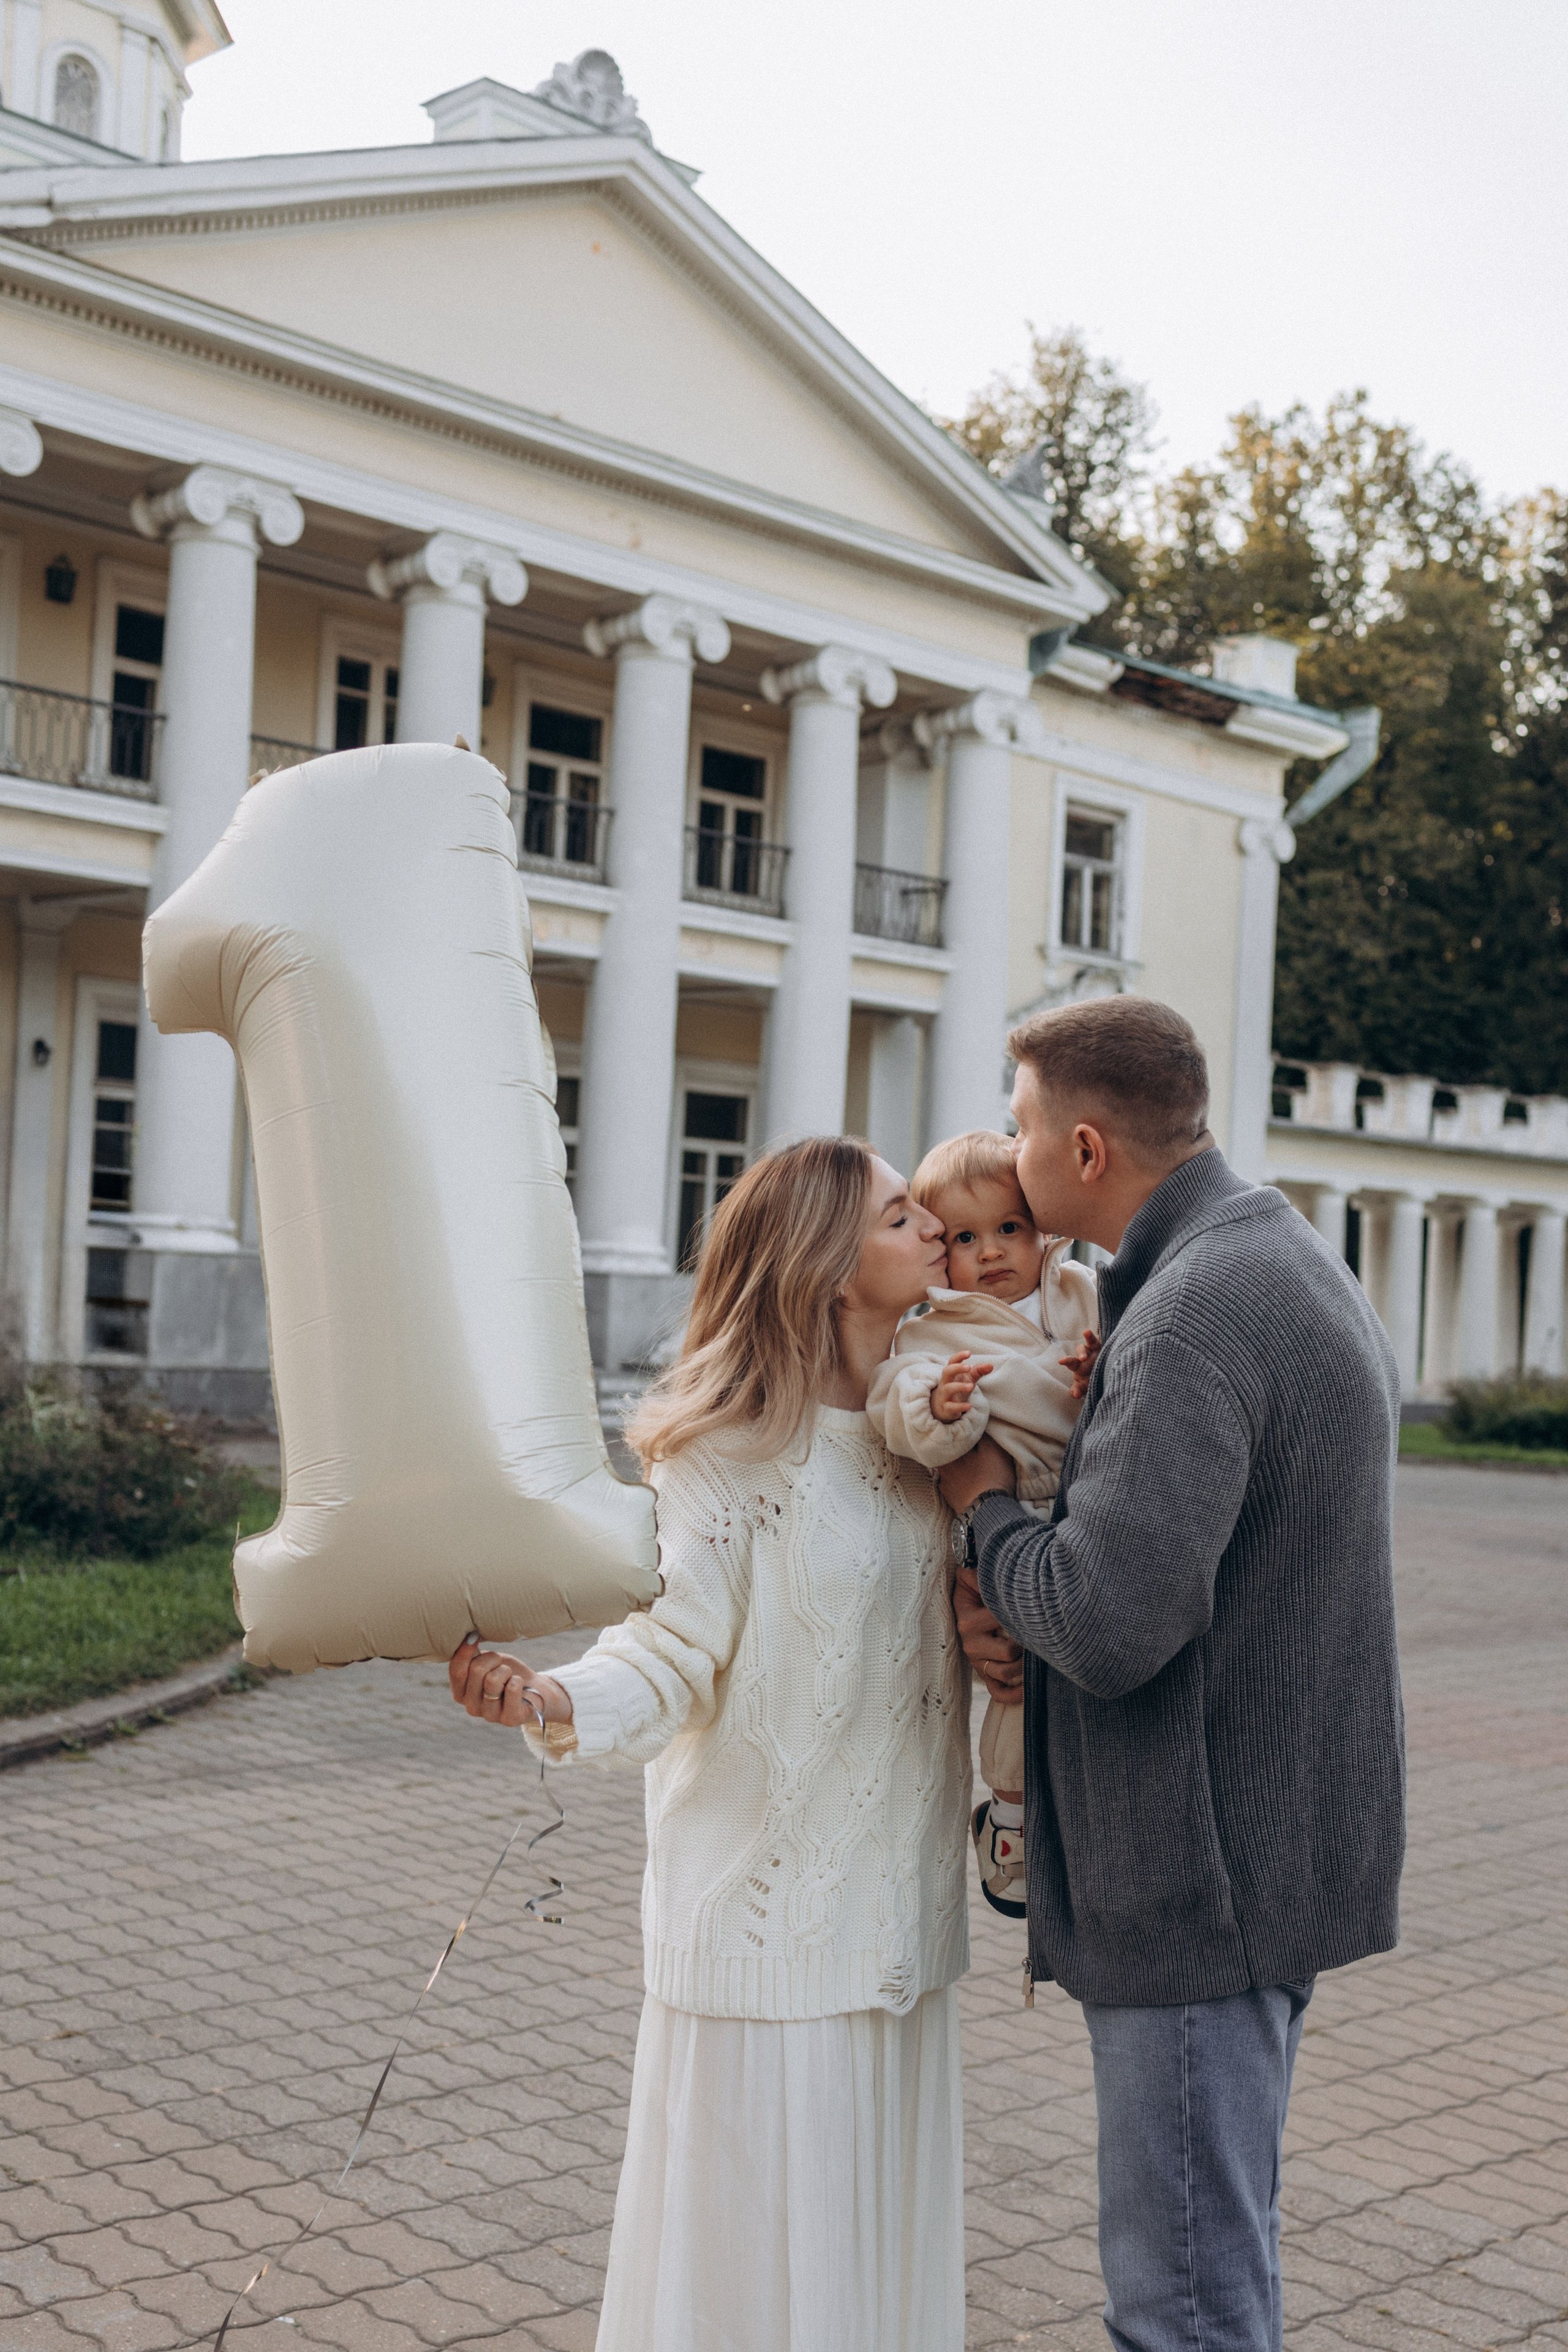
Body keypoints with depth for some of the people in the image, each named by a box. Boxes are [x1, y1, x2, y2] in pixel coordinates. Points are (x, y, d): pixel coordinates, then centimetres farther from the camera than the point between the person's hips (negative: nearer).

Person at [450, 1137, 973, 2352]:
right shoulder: (729, 1444, -12)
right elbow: (672, 1649, -18)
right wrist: (552, 1701, -37)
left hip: (898, 1907, 6)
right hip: (768, 1905, -6)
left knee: (880, 2217, 15)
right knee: (755, 2227, 2)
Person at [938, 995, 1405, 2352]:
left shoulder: (1193, 1313, -22)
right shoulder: (1294, 1266, 11)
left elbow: (1110, 1629, -29)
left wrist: (982, 1506, -9)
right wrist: (1013, 1609, -1)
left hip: (1206, 1872, -10)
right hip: (1272, 1840, 10)